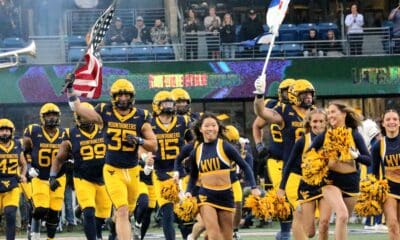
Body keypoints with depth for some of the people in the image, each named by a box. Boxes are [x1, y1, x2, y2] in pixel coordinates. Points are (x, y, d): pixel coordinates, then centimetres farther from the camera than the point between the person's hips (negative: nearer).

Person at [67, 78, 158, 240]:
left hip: (133, 171, 3)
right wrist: (70, 89, -7)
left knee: (126, 212, 15)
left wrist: (139, 140, -18)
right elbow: (78, 108, 0)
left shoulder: (140, 117, 0)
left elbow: (153, 146, 0)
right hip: (113, 170, -2)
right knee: (122, 212, -15)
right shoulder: (105, 113, -2)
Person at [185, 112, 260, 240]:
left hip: (225, 195, 0)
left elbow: (245, 166, -2)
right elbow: (193, 176, 17)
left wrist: (254, 188, -11)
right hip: (206, 196, 0)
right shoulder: (196, 152, 4)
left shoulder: (225, 147, -4)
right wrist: (188, 192, 1)